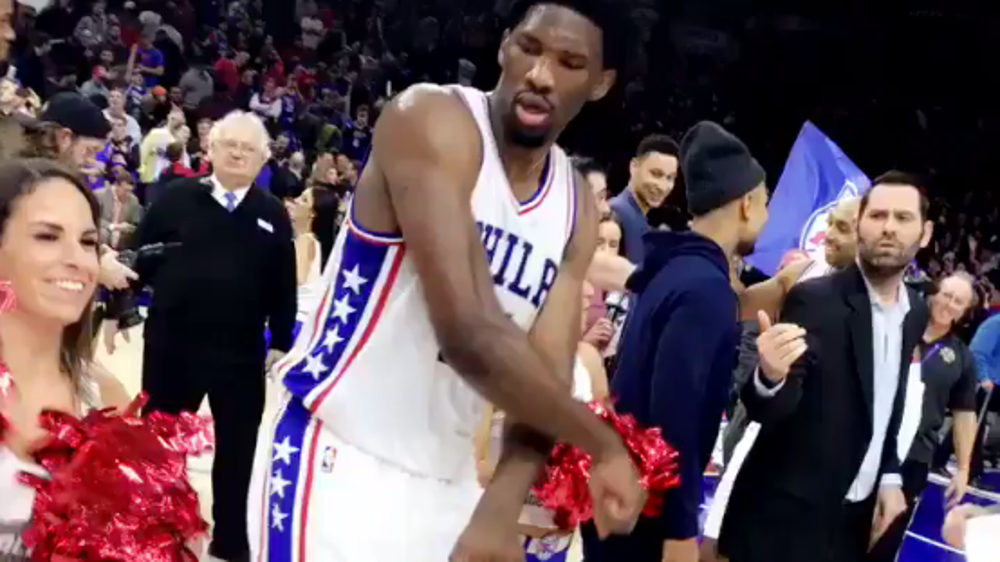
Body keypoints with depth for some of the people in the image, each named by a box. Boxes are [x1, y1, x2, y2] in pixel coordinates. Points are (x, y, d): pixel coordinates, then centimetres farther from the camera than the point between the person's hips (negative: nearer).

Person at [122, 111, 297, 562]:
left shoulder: (273, 215, 3)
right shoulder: (177, 198, -1)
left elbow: (284, 285, 4)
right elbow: (140, 257, 2)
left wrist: (281, 342, 1)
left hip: (241, 353, 1)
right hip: (172, 345, -1)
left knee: (236, 448, 11)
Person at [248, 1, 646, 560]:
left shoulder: (577, 207, 6)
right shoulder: (432, 120, -16)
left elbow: (546, 376, 1)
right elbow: (469, 334, -26)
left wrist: (502, 508, -17)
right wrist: (605, 445, -14)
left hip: (446, 482, 7)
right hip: (338, 459, -7)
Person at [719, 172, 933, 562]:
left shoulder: (916, 313, 5)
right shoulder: (813, 299, -14)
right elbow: (765, 410, -19)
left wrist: (889, 477, 7)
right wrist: (771, 377, -39)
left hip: (854, 517, 6)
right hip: (785, 514, -6)